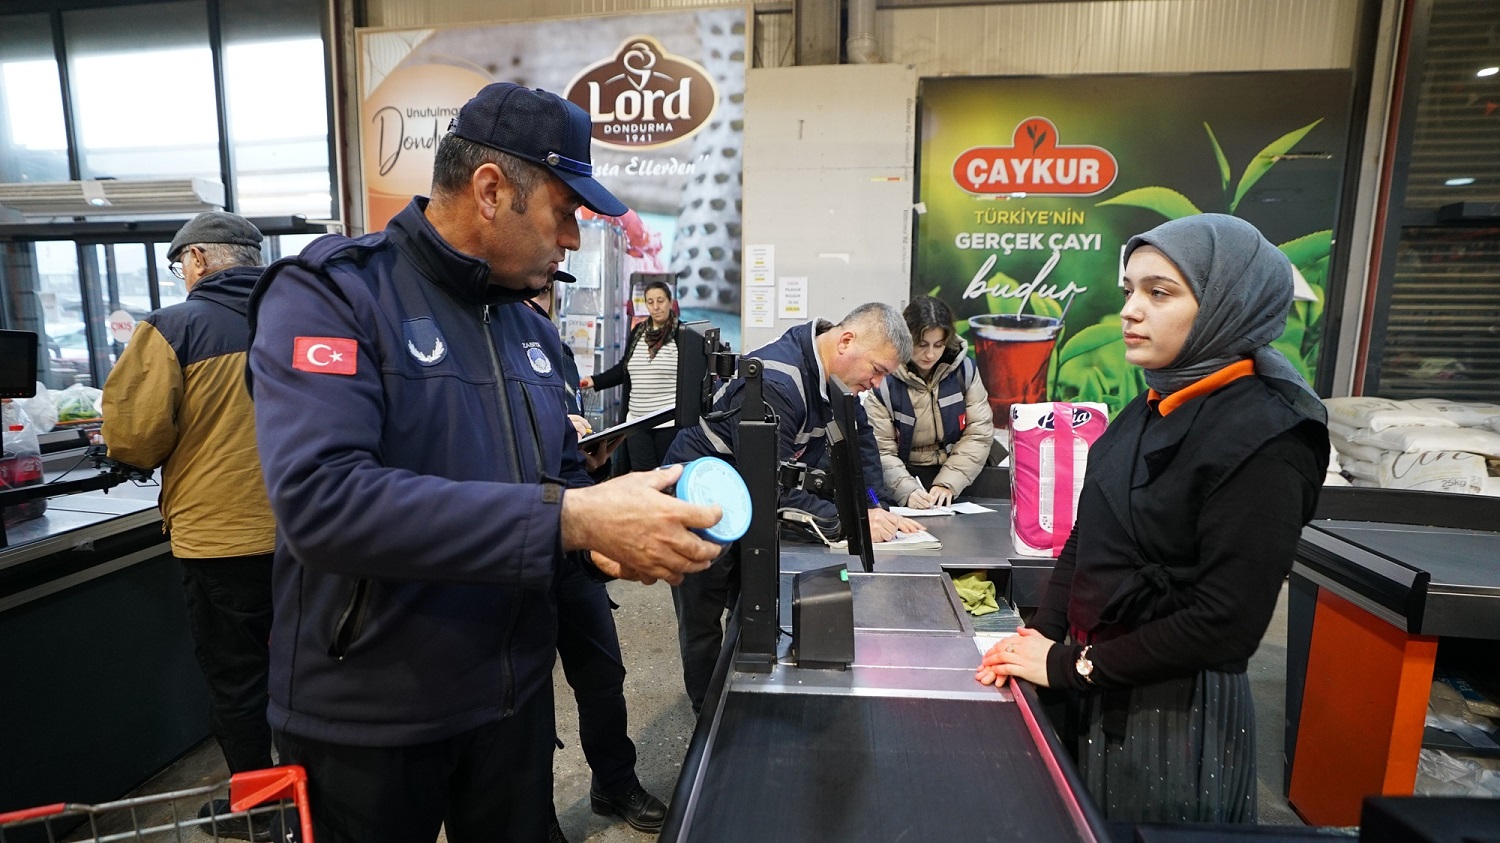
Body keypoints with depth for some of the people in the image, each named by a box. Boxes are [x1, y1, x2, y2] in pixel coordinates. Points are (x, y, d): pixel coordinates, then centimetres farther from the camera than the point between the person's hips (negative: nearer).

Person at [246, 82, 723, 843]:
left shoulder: (530, 326, 5)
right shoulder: (329, 293, -15)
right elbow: (321, 499, -30)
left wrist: (614, 531, -11)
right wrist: (570, 521, -34)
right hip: (366, 721, -5)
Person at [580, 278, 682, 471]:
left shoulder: (682, 333, -4)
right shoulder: (637, 332, 10)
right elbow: (624, 369, 20)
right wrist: (594, 381, 10)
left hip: (670, 422, -4)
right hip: (636, 421, 4)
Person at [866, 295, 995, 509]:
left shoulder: (964, 368, 0)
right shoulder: (883, 380, -9)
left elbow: (979, 434, -3)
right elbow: (881, 451, -12)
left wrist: (947, 484, -14)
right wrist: (908, 491, -28)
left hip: (958, 484, 2)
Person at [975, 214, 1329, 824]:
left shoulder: (1264, 440, -20)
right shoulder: (1153, 409, 3)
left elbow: (1225, 624, -22)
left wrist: (1069, 666, -17)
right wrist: (1039, 633, -4)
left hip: (1174, 709, -7)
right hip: (1097, 691, 7)